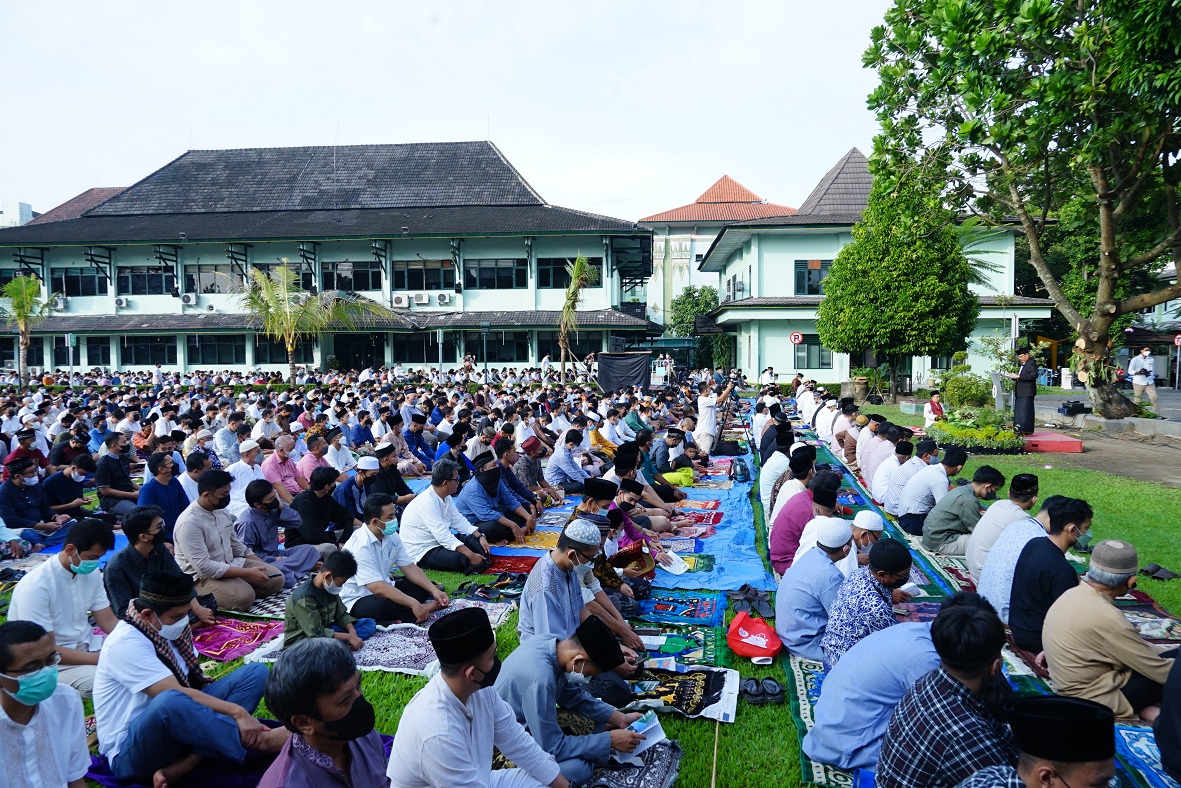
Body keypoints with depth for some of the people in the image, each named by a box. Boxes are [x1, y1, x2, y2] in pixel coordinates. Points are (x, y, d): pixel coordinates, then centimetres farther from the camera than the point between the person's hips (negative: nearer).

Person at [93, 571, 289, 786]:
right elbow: (175, 695, -28)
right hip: (130, 750, -8)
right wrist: (237, 712, -33)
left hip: (176, 727, 8)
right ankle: (260, 740, -24)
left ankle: (181, 766, -20)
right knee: (170, 701, -41)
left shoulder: (170, 629, 4)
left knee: (255, 672, -8)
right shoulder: (126, 644, -20)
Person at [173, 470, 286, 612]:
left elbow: (236, 544, 17)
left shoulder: (221, 511, 4)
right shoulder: (189, 522, -23)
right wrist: (248, 573, -26)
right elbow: (203, 567, -28)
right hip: (202, 576, -9)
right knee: (244, 596, -33)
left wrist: (263, 566, 7)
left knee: (276, 579, -4)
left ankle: (217, 595, -2)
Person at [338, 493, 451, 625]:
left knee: (423, 587, -1)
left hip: (383, 589, 9)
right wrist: (413, 604, -33)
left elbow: (409, 567, 3)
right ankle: (426, 608, -16)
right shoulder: (360, 546, -27)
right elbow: (377, 588, -32)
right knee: (385, 605, -36)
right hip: (357, 600, -8)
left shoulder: (391, 536, -2)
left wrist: (434, 590, -10)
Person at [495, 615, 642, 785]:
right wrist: (609, 740, -23)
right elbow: (552, 748, -29)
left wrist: (619, 718, -5)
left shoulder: (555, 643, -12)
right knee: (578, 768, -30)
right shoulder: (541, 679, -38)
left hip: (533, 723, 9)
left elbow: (575, 695, 4)